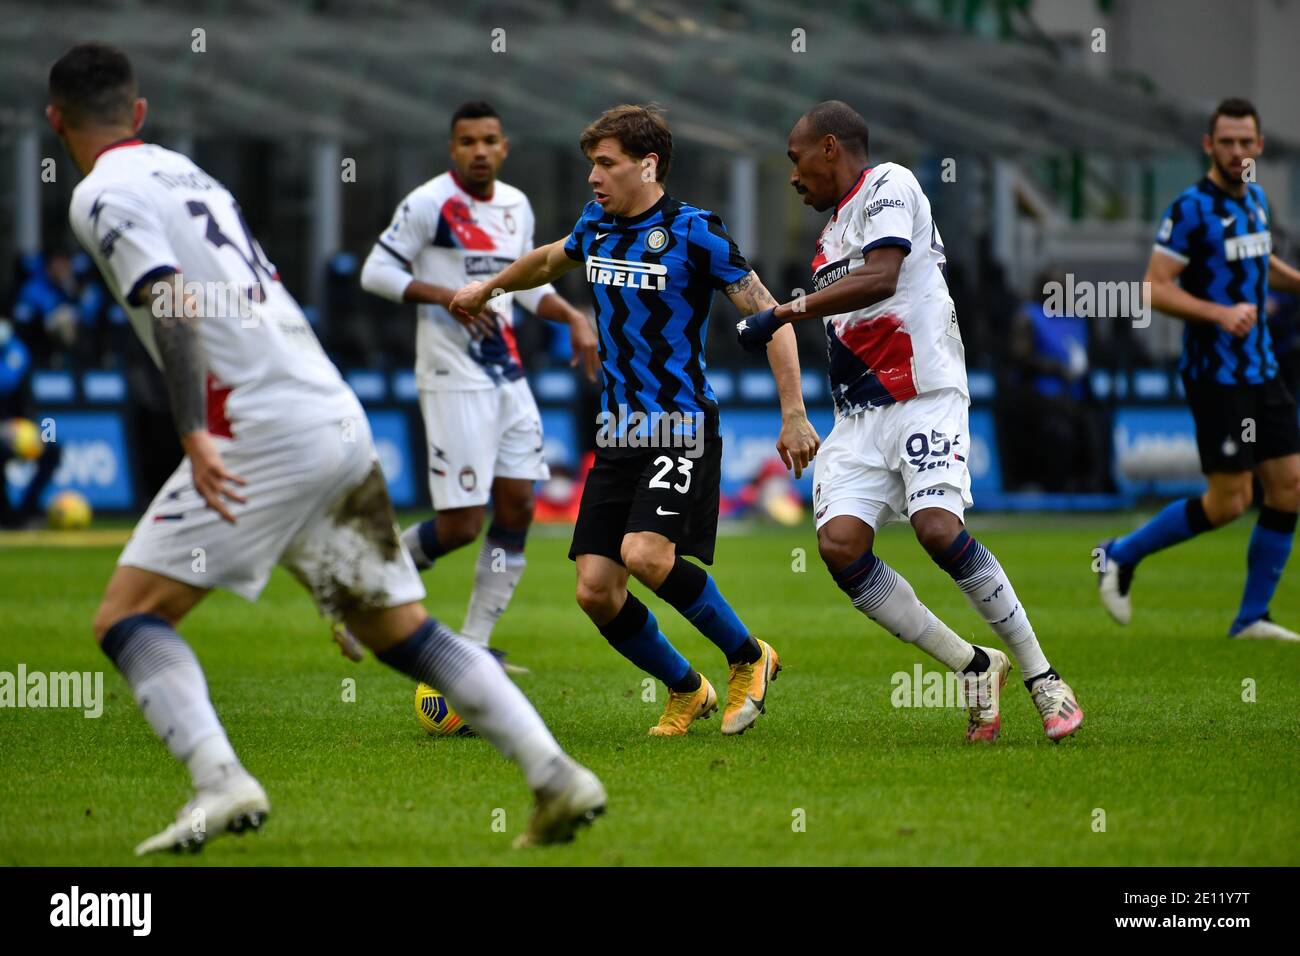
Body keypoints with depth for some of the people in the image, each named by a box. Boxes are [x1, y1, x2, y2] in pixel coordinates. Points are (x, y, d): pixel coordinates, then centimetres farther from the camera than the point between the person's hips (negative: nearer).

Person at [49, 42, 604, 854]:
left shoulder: (105, 195, -2)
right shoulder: (187, 174, 22)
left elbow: (171, 306, -16)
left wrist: (195, 436, -24)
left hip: (265, 435, -8)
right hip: (342, 421, 8)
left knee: (128, 617, -4)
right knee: (405, 633, 13)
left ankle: (222, 782, -23)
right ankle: (558, 777, 4)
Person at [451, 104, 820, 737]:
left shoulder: (693, 230, -10)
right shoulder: (597, 225, 11)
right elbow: (553, 259, 35)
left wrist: (793, 414, -15)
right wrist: (489, 287, 49)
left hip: (681, 429, -7)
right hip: (618, 433, 7)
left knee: (645, 554, -28)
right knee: (594, 590, -4)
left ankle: (749, 659, -5)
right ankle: (687, 692, 19)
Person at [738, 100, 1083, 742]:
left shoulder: (888, 185, -4)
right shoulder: (833, 232, 23)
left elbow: (881, 278, -20)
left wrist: (783, 312, -18)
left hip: (923, 394, -8)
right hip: (857, 414, 8)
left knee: (938, 529, -25)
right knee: (839, 544, -13)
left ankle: (1043, 679, -10)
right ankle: (975, 670, -3)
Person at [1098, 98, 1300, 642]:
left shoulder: (1255, 198, 11)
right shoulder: (1191, 209, -14)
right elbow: (1155, 288, -17)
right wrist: (1220, 313, -27)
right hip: (1216, 373, -8)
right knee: (1228, 502, -8)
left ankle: (1252, 618, 10)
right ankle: (1120, 556, 12)